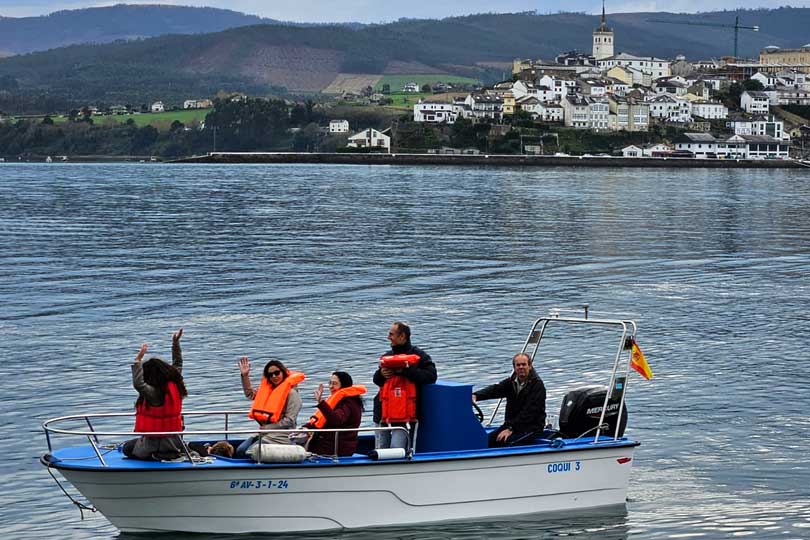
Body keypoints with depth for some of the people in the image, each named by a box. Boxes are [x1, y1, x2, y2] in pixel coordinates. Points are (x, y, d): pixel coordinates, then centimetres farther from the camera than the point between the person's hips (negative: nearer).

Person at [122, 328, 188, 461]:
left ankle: (155, 457, -3)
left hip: (155, 443, -8)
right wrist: (176, 343, 20)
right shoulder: (175, 385, -2)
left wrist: (138, 360, -38)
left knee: (127, 448, 17)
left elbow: (138, 384, -42)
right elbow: (178, 364, 14)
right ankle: (174, 454, 12)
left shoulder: (154, 393, -25)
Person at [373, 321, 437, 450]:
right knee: (381, 450, 9)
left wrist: (405, 370, -18)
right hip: (383, 414, 6)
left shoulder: (418, 355, -2)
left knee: (396, 449, -17)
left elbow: (431, 376, -15)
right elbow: (376, 380, 26)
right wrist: (381, 374, 1)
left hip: (404, 415, -6)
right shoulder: (387, 356, 17)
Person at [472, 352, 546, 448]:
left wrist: (511, 428, -25)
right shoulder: (511, 382, 8)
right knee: (488, 440, -13)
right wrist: (476, 395, -29)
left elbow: (528, 412, -20)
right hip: (511, 424, 7)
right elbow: (494, 389, -9)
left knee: (507, 442, -30)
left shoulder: (537, 385, -13)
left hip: (532, 428, -7)